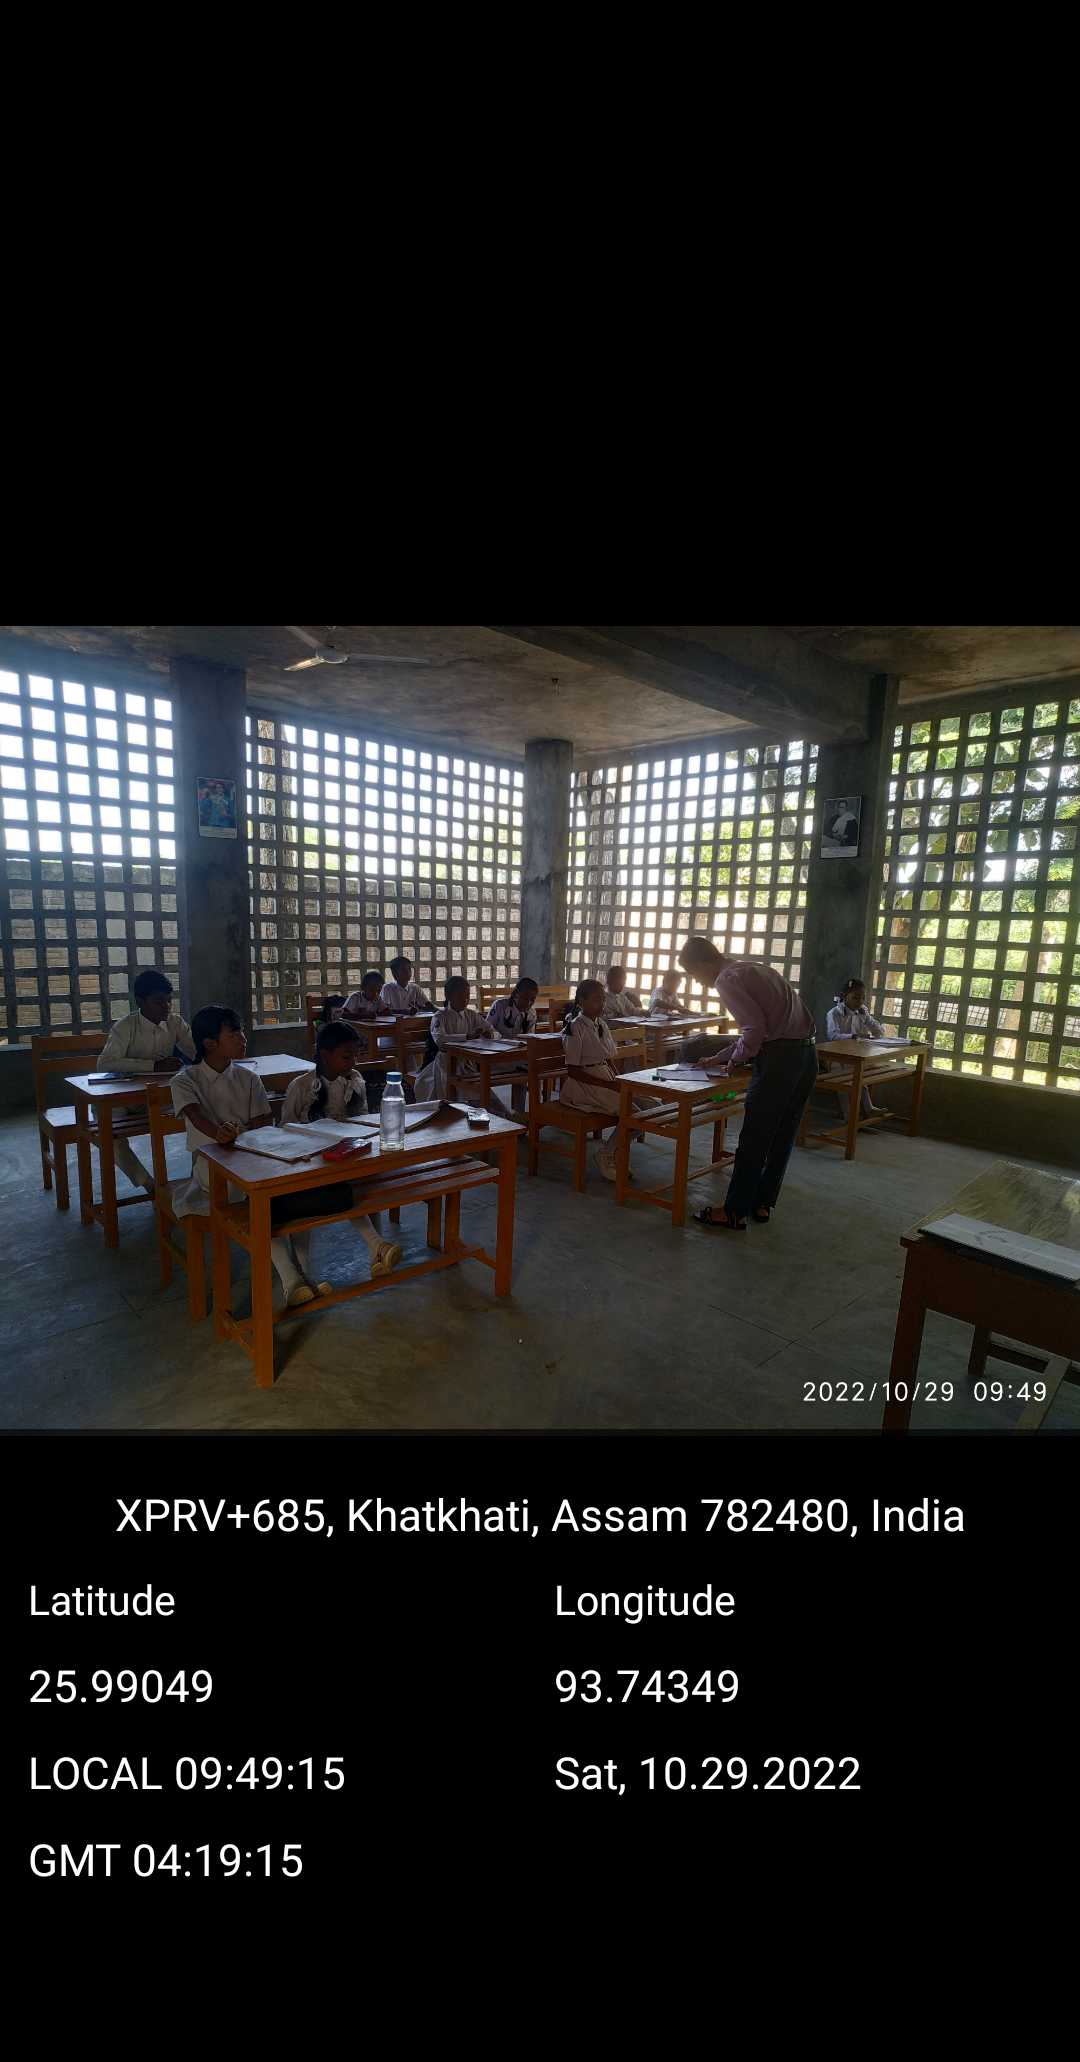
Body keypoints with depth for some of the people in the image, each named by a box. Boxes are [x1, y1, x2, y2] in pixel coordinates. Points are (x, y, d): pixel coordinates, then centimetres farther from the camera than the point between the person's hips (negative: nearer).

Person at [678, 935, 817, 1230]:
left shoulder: (727, 979, -8)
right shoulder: (751, 968, 21)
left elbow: (755, 1029, -18)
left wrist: (735, 1060, -1)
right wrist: (720, 1059, 27)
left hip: (779, 1058, -9)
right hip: (807, 1053, 9)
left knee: (754, 1139, -1)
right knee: (782, 1135, 16)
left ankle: (734, 1212, 8)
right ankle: (763, 1203, 27)